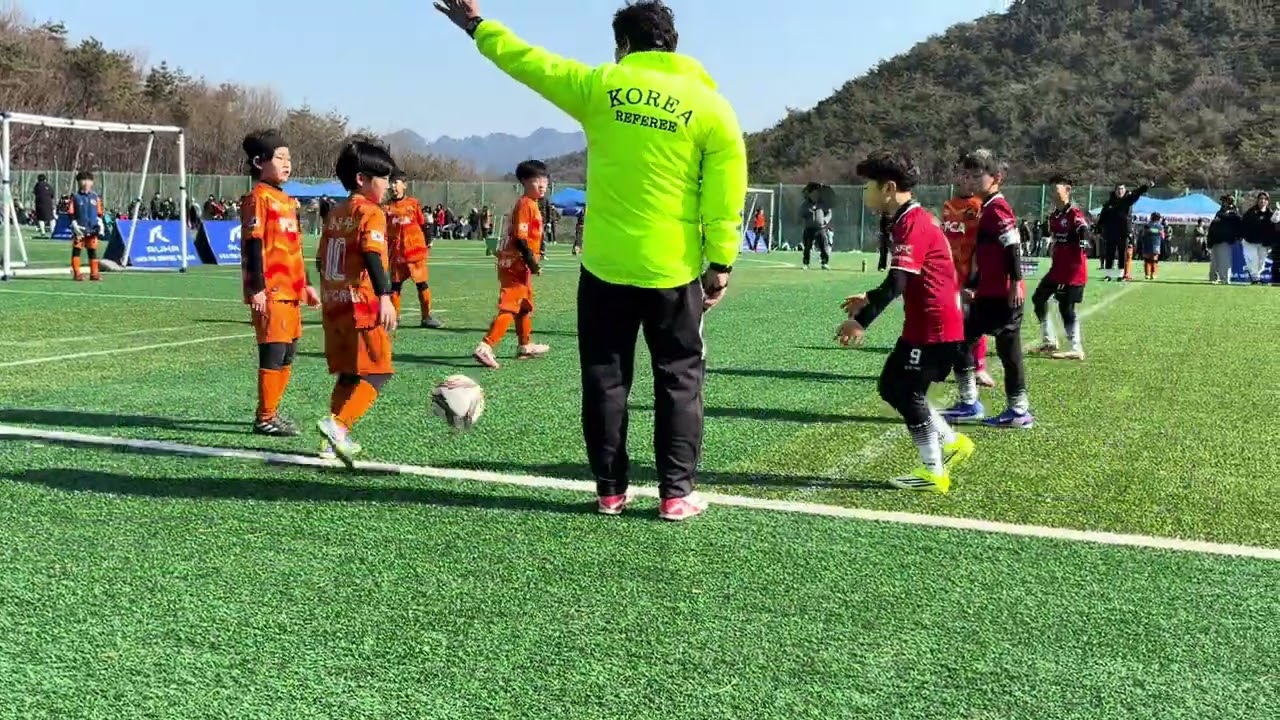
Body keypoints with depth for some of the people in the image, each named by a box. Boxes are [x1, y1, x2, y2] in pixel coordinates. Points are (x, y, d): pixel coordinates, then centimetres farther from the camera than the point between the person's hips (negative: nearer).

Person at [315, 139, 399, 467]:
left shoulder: (335, 213, 16)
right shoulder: (370, 212, -8)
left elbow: (322, 260, 19)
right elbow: (372, 255, -22)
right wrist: (385, 296, -28)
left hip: (334, 304, 8)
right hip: (363, 305, -8)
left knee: (348, 374, 15)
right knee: (376, 373, -4)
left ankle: (339, 438, 16)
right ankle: (338, 424, -19)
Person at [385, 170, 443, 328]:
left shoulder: (413, 203, 1)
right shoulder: (387, 207, 4)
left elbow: (424, 225, 5)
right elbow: (383, 231, 9)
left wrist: (427, 245, 2)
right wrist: (384, 252, 5)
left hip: (416, 251, -1)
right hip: (396, 253, 1)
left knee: (422, 284, 1)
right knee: (395, 285, 5)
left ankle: (426, 317, 9)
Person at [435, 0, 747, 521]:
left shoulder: (600, 85, -1)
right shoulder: (710, 105, -2)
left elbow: (527, 60, 9)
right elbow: (725, 197, -5)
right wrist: (721, 264, 0)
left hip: (606, 266, 1)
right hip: (673, 270, -1)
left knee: (606, 380, 11)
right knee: (679, 381, 9)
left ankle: (610, 490, 15)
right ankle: (676, 494, 7)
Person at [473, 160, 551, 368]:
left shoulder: (532, 205, 15)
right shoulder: (525, 204, -15)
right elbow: (520, 238, -22)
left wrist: (533, 261, 18)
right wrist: (532, 262, -23)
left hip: (521, 265, 11)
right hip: (515, 264, -11)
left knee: (525, 306, 22)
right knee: (508, 308, -14)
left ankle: (526, 346, 36)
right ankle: (485, 347, -21)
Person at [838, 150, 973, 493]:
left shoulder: (912, 223, -18)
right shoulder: (912, 220, 14)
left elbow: (897, 282, -27)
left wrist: (861, 321, -28)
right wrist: (868, 299, 25)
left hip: (933, 327, -10)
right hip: (924, 324, 10)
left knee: (906, 392, -2)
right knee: (892, 385, 15)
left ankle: (933, 472, 8)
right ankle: (953, 443, 23)